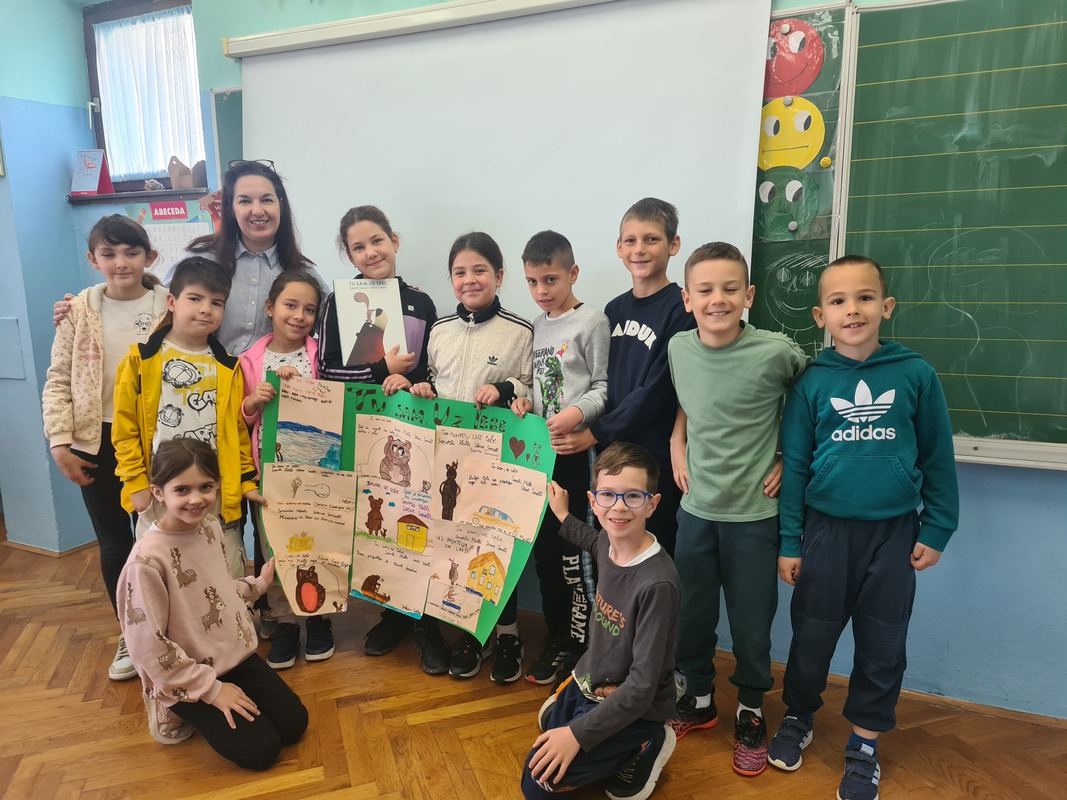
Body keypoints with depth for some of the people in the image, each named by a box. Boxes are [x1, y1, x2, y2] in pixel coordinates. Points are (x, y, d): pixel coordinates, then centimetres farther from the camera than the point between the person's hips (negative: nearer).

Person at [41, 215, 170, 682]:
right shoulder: (78, 311, 1)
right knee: (114, 543, 13)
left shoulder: (170, 307, -5)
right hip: (96, 443, 2)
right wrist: (60, 441, -6)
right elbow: (58, 381, 3)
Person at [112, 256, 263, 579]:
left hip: (217, 495, 2)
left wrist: (247, 481, 4)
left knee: (228, 578, 9)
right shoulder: (141, 361, -2)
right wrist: (136, 483, -5)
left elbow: (238, 430, 7)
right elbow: (125, 427, -1)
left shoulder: (228, 367, 4)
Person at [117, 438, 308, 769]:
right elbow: (149, 647, -22)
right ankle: (181, 710, 13)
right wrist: (211, 689, -17)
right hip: (187, 679, -6)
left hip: (236, 654, 7)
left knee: (294, 723, 5)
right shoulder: (147, 559, -27)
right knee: (261, 749, -8)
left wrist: (258, 584, 3)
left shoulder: (211, 526, -5)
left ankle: (199, 710, 22)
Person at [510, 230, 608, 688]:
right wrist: (524, 402, 0)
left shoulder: (591, 321, -6)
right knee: (542, 548, 14)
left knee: (570, 550, -1)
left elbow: (604, 387, -10)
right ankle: (556, 636, 29)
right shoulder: (536, 326, 14)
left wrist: (578, 414, -25)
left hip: (572, 450, -7)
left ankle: (577, 642, 17)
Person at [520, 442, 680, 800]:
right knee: (549, 723, 26)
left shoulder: (658, 584, -34)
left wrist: (579, 733, -29)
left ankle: (642, 749, 5)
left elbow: (642, 686, -29)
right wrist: (563, 517, 25)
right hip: (590, 682, 8)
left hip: (634, 707, -8)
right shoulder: (611, 542, -11)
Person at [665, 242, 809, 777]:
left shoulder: (776, 352, -16)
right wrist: (677, 450, 4)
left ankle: (750, 711, 36)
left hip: (755, 513, -3)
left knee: (751, 623, 11)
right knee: (690, 614, 16)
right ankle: (698, 698, 40)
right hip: (695, 508, 4)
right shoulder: (678, 348, -5)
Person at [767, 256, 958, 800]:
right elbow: (794, 465, -2)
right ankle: (798, 716, 37)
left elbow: (938, 458, 3)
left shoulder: (916, 374, -5)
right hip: (827, 530, 0)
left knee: (882, 646, 12)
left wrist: (936, 530, 2)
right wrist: (788, 542, -1)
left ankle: (863, 744, 33)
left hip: (894, 533, 1)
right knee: (811, 637, 13)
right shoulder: (811, 382, -5)